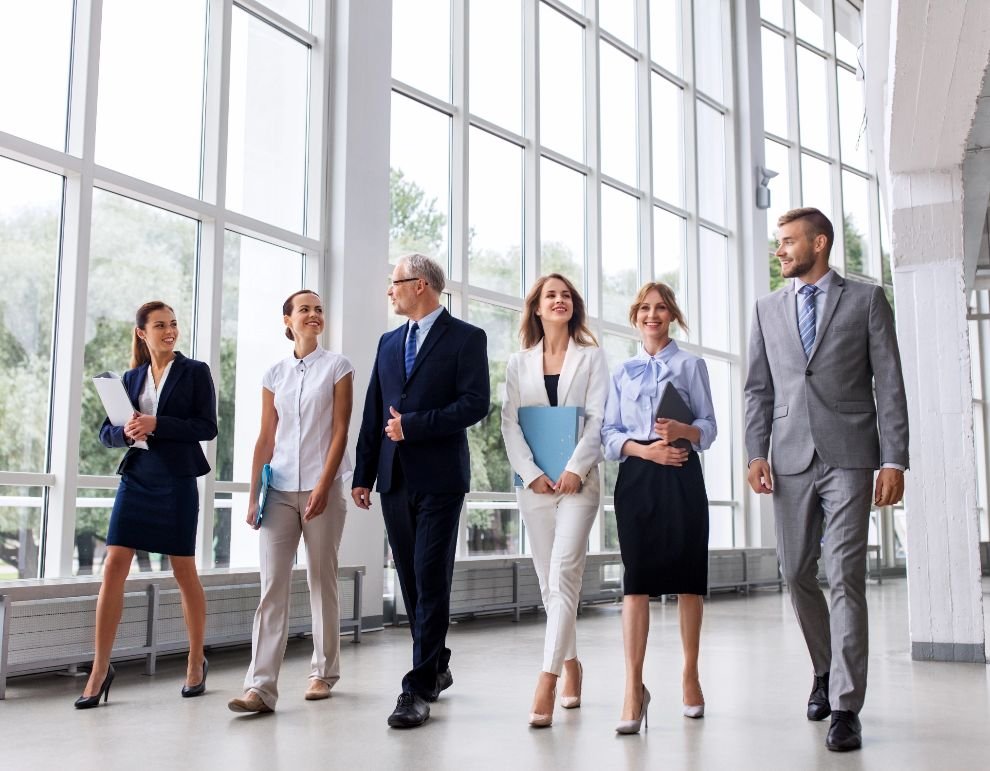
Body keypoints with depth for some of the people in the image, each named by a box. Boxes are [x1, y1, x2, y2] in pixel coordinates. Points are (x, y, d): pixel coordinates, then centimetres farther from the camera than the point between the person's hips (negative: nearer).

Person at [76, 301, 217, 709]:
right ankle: (100, 669, 4)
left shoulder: (195, 372, 1)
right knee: (113, 569, -4)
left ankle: (196, 662, 21)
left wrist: (157, 424, -18)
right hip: (135, 480, 3)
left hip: (177, 482, -3)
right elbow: (106, 433, 11)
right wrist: (126, 432, -12)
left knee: (184, 572, 6)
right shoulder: (131, 378, 11)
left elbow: (207, 427, -8)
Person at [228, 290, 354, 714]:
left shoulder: (337, 367, 3)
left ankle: (324, 672, 19)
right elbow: (265, 438, 11)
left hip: (320, 488, -2)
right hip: (279, 489, 2)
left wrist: (323, 486, -13)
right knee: (272, 584, -5)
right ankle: (260, 686, -8)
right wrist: (254, 494, 5)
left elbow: (340, 430, -4)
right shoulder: (275, 375, 11)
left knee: (322, 581, 6)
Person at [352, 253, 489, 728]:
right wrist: (363, 475, 10)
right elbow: (373, 414, 14)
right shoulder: (389, 342, 16)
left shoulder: (466, 338, -2)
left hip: (439, 478, -6)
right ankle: (437, 668, 26)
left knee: (431, 581, -6)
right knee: (411, 581, 11)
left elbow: (475, 404, -12)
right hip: (395, 479, 6)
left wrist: (413, 426, -15)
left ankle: (419, 688, -3)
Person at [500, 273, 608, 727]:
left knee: (563, 574, -15)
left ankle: (547, 681, -19)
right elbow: (509, 424, 4)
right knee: (549, 580, 7)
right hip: (534, 482, 3)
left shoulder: (591, 357, 8)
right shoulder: (518, 363, 13)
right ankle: (569, 663, 23)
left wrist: (575, 470, -14)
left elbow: (598, 418, -2)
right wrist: (531, 474, -9)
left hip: (578, 480, -3)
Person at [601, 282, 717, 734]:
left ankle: (690, 676, 15)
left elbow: (708, 426, 4)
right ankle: (634, 687, -10)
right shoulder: (622, 372, 16)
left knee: (687, 575, 3)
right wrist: (643, 449, -11)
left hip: (681, 476, -1)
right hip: (636, 477, 1)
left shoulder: (691, 365, 11)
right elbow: (609, 433, 8)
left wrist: (682, 430, -18)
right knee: (636, 578, -8)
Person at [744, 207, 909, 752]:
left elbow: (889, 384, 1)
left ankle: (845, 706, 0)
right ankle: (826, 668, 31)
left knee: (846, 579, -6)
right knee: (797, 575, 8)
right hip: (791, 459, 4)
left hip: (848, 456, -3)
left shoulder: (866, 299, 5)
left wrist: (894, 460, -6)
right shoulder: (768, 308, 14)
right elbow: (758, 389, 12)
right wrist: (756, 453, 0)